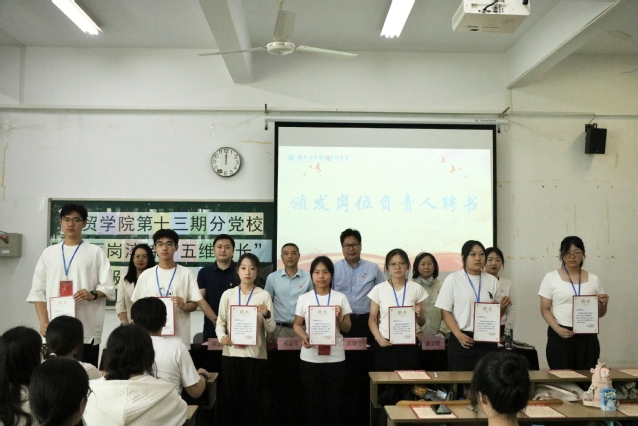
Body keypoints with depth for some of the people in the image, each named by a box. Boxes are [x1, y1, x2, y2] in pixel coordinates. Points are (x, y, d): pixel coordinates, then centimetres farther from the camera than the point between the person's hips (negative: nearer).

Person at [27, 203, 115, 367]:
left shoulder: (95, 252, 5)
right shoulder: (49, 252, 12)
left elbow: (109, 288, 1)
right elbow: (38, 291, 9)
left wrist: (92, 294, -20)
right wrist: (43, 322, -2)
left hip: (87, 329, -2)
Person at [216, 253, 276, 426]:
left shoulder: (264, 295, 1)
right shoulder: (228, 294, 5)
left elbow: (270, 329, -2)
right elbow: (220, 321, 7)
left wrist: (266, 314, -22)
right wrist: (222, 335, -13)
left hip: (255, 354, -1)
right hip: (231, 353, 1)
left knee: (253, 400, 5)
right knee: (233, 399, 8)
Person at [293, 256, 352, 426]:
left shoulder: (340, 298, 0)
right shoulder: (304, 298, 0)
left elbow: (347, 328, 3)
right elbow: (297, 324, 7)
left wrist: (339, 318, -17)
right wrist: (304, 337, -13)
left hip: (335, 357, 0)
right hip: (310, 358, 0)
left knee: (333, 402, 7)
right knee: (313, 401, 9)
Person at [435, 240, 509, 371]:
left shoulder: (492, 281, 9)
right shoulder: (453, 279, -2)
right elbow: (445, 311, -5)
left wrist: (503, 305, -7)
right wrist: (459, 335, -16)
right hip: (462, 339, -3)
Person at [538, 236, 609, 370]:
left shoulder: (593, 279, 9)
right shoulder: (551, 278, 1)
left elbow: (599, 313, 15)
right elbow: (545, 309, -1)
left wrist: (604, 304, -7)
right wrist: (558, 329, -16)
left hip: (588, 337, 3)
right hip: (560, 336, -2)